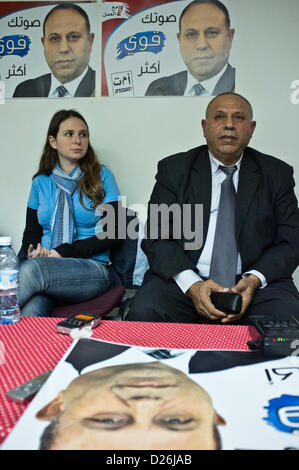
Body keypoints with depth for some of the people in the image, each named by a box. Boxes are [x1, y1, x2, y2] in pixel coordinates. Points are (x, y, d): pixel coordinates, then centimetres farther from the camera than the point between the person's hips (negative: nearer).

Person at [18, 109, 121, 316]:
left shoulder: (102, 176, 5)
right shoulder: (40, 182, 15)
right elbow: (31, 232, 19)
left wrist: (64, 252, -10)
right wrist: (31, 251, -6)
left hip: (92, 269, -1)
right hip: (44, 265, 2)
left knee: (32, 269, -33)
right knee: (29, 312, -35)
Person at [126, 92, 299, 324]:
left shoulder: (277, 173, 9)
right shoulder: (173, 169, 5)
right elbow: (156, 237, -2)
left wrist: (254, 280, -14)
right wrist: (192, 284, -18)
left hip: (255, 284, 1)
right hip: (182, 280, 0)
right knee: (143, 313, -28)